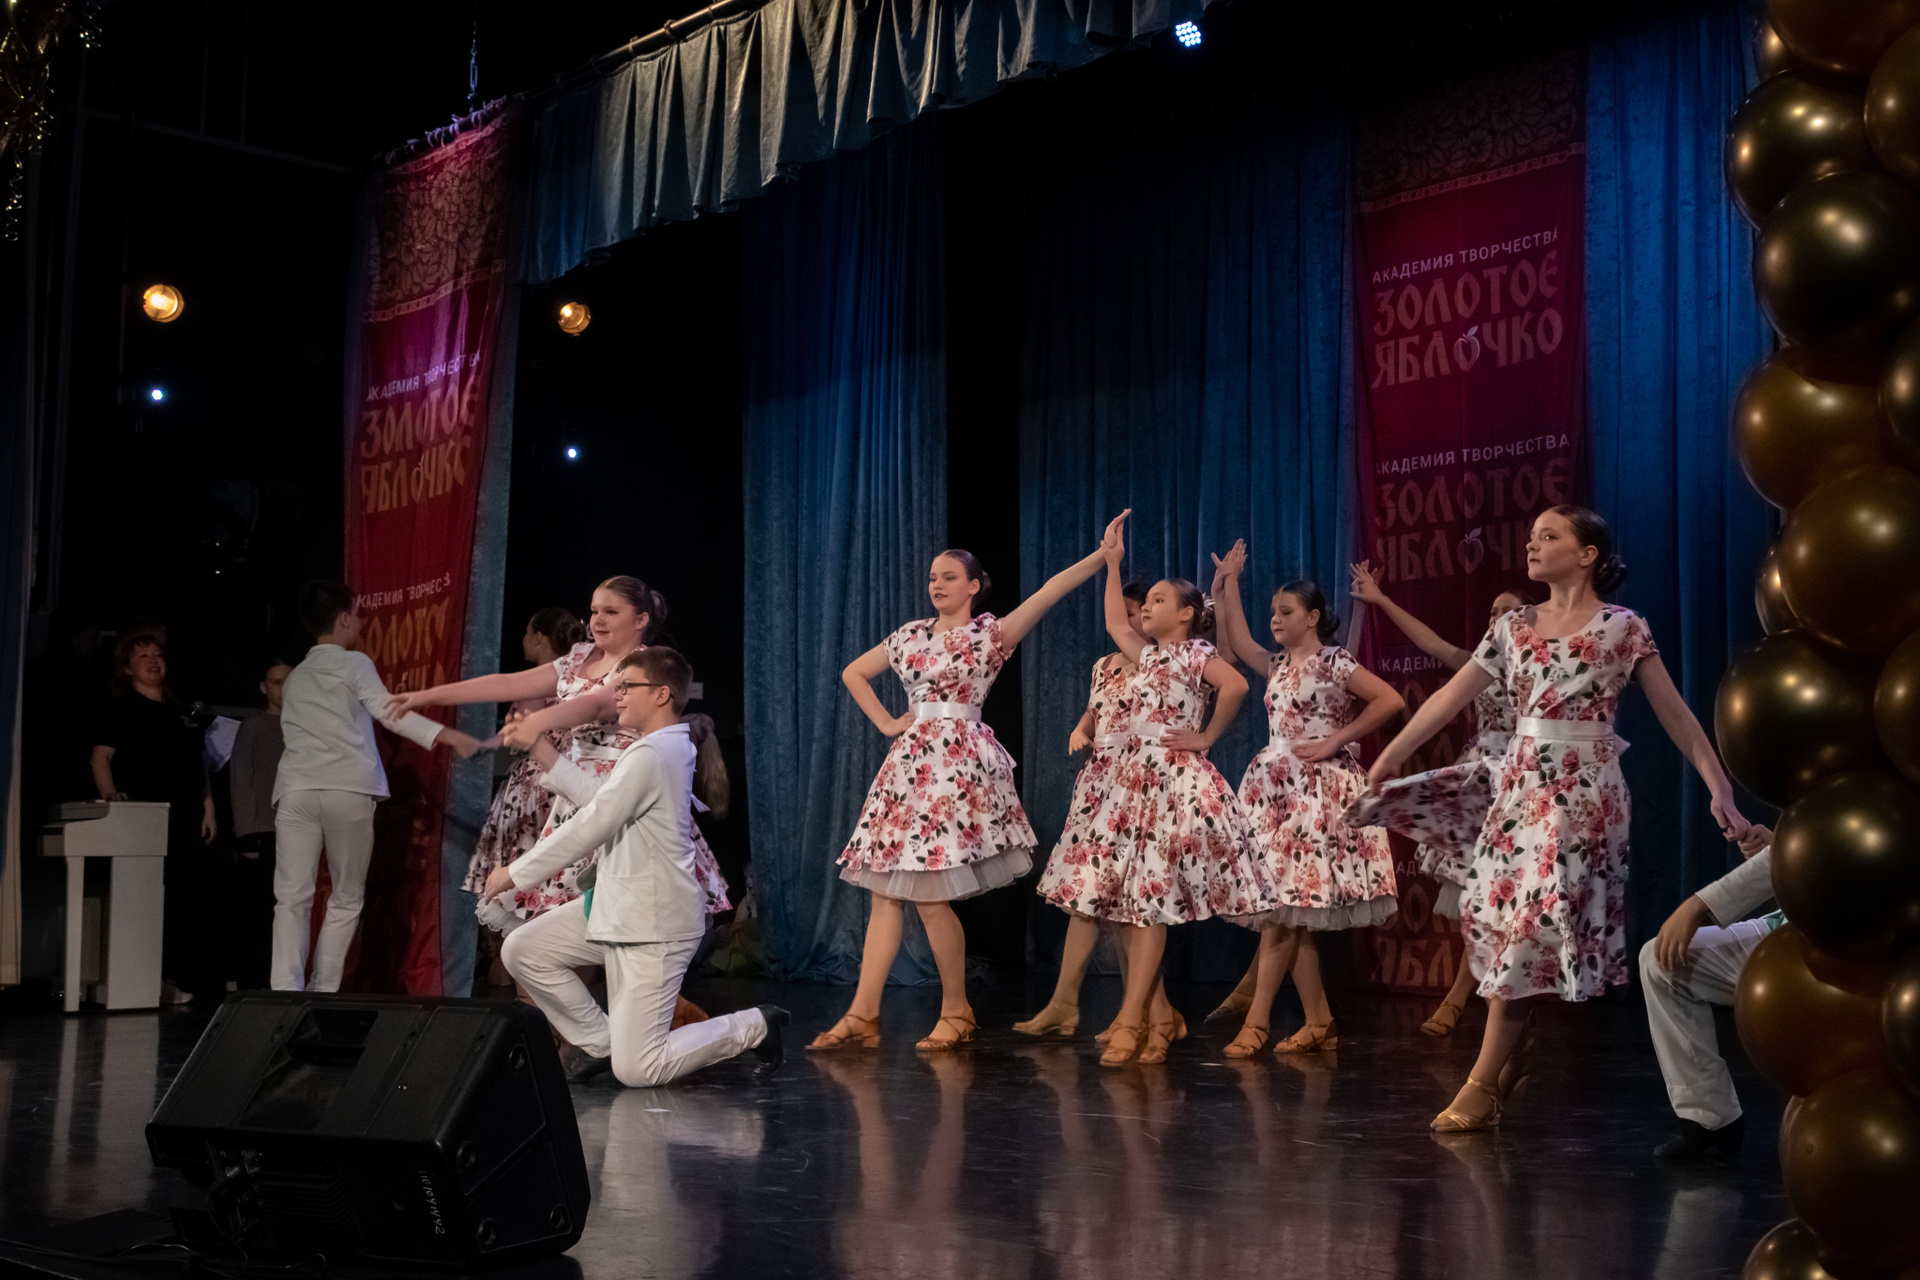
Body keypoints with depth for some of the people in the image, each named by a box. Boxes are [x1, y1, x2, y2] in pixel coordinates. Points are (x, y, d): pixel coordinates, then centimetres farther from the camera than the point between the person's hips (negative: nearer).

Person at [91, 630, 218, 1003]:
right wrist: (110, 794, -25)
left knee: (187, 902, 5)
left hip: (186, 819, 6)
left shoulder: (181, 712, 20)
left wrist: (208, 809, 15)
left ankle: (179, 978, 11)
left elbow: (200, 763, 23)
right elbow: (101, 755, -8)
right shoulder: (122, 709, 3)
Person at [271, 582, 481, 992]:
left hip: (296, 789, 4)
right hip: (348, 791, -4)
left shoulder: (295, 677, 24)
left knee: (292, 897, -3)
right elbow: (389, 711, -8)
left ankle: (286, 991, -16)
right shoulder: (355, 664, 7)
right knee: (346, 898, 7)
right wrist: (449, 735, -17)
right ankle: (323, 992, 2)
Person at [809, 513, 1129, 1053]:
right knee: (885, 891, 3)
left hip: (957, 764, -6)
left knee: (931, 896, -9)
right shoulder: (911, 636, 15)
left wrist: (1105, 553, -18)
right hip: (908, 762, 6)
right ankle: (863, 1014, 5)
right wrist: (887, 723, 15)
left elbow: (1051, 590, -9)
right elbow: (853, 673, 27)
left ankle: (956, 1013, 6)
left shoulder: (991, 633, 1)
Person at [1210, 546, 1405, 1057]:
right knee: (1288, 912, 4)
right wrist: (1228, 585, 16)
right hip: (1274, 787, 8)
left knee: (1285, 908, -12)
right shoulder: (1279, 665, 16)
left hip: (1319, 789, -8)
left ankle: (1256, 1021, -11)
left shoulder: (1334, 661, -5)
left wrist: (1334, 741, -13)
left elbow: (1391, 700, -13)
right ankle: (1319, 1021, 9)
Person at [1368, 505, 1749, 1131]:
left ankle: (1482, 1086, -5)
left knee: (1536, 919, -9)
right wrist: (1391, 756, 9)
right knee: (1506, 918, -1)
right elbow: (1450, 696, 11)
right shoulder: (1514, 626, 10)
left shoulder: (1623, 627, -1)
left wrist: (1719, 789, -9)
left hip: (1585, 791, -5)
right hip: (1519, 785, 5)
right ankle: (1510, 1057, 14)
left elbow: (1677, 715, -2)